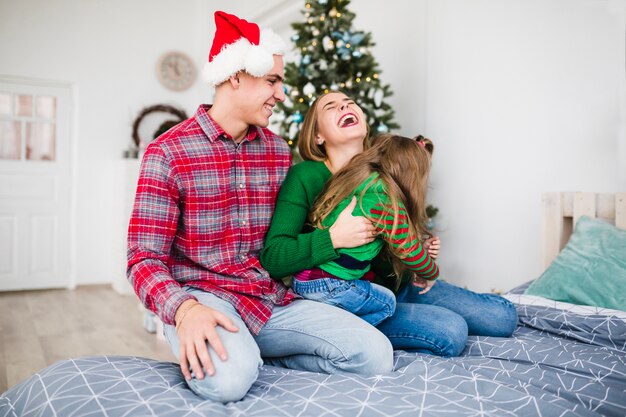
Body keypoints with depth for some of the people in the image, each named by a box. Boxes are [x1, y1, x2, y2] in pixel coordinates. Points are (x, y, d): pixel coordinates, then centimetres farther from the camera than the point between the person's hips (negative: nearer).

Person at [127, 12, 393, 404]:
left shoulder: (279, 150, 10)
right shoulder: (168, 153, -7)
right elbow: (145, 259, -10)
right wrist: (185, 308, -30)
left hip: (272, 298, 5)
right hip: (202, 296, -4)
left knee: (376, 355, -12)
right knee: (230, 377, -37)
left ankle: (258, 353, 4)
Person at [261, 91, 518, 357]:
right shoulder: (304, 177, -15)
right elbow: (271, 259, -23)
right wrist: (333, 238, -33)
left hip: (394, 284, 7)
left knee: (503, 315, 3)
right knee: (450, 332, -26)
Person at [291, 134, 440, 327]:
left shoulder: (354, 180, 11)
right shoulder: (384, 198, -16)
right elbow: (408, 249, -7)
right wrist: (432, 273, 13)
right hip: (326, 286, -8)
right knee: (386, 302, 8)